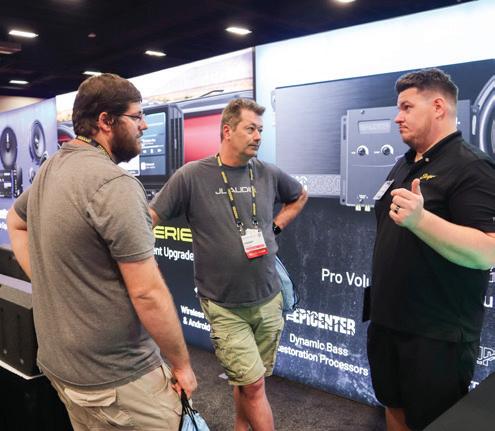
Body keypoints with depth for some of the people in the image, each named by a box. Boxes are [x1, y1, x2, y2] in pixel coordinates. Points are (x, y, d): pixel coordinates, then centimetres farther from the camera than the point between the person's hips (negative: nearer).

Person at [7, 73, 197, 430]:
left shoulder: (51, 168, 5)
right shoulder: (114, 184, -24)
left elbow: (16, 223, 24)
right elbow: (148, 293, -24)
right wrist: (182, 364, -12)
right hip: (115, 378, -9)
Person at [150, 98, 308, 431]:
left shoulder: (269, 174, 1)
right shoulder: (192, 176, -11)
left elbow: (300, 196, 21)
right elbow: (149, 218, -8)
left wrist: (276, 227, 10)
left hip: (269, 299, 5)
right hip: (224, 306, -4)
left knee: (248, 381, 19)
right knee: (253, 384, -2)